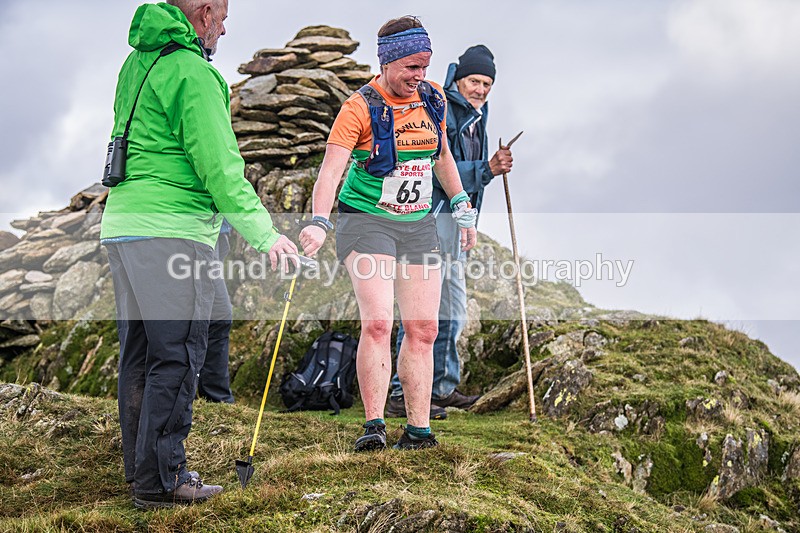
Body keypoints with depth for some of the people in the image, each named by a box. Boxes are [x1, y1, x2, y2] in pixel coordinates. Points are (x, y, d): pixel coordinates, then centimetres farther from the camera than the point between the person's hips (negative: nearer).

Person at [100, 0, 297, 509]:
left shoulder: (136, 62, 16)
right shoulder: (192, 72, -12)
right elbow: (220, 167, -15)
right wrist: (265, 234, -9)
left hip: (122, 226, 9)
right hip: (172, 232, -9)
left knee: (139, 353, 13)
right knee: (176, 357, -5)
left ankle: (141, 468, 19)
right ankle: (161, 480, -5)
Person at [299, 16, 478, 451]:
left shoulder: (433, 99, 5)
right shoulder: (359, 108, -14)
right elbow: (330, 169, -24)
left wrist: (462, 209, 22)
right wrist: (319, 223, -38)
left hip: (419, 224, 6)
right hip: (367, 220, -6)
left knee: (423, 329, 3)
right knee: (377, 322, -19)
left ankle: (418, 430, 9)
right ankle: (374, 427, -15)